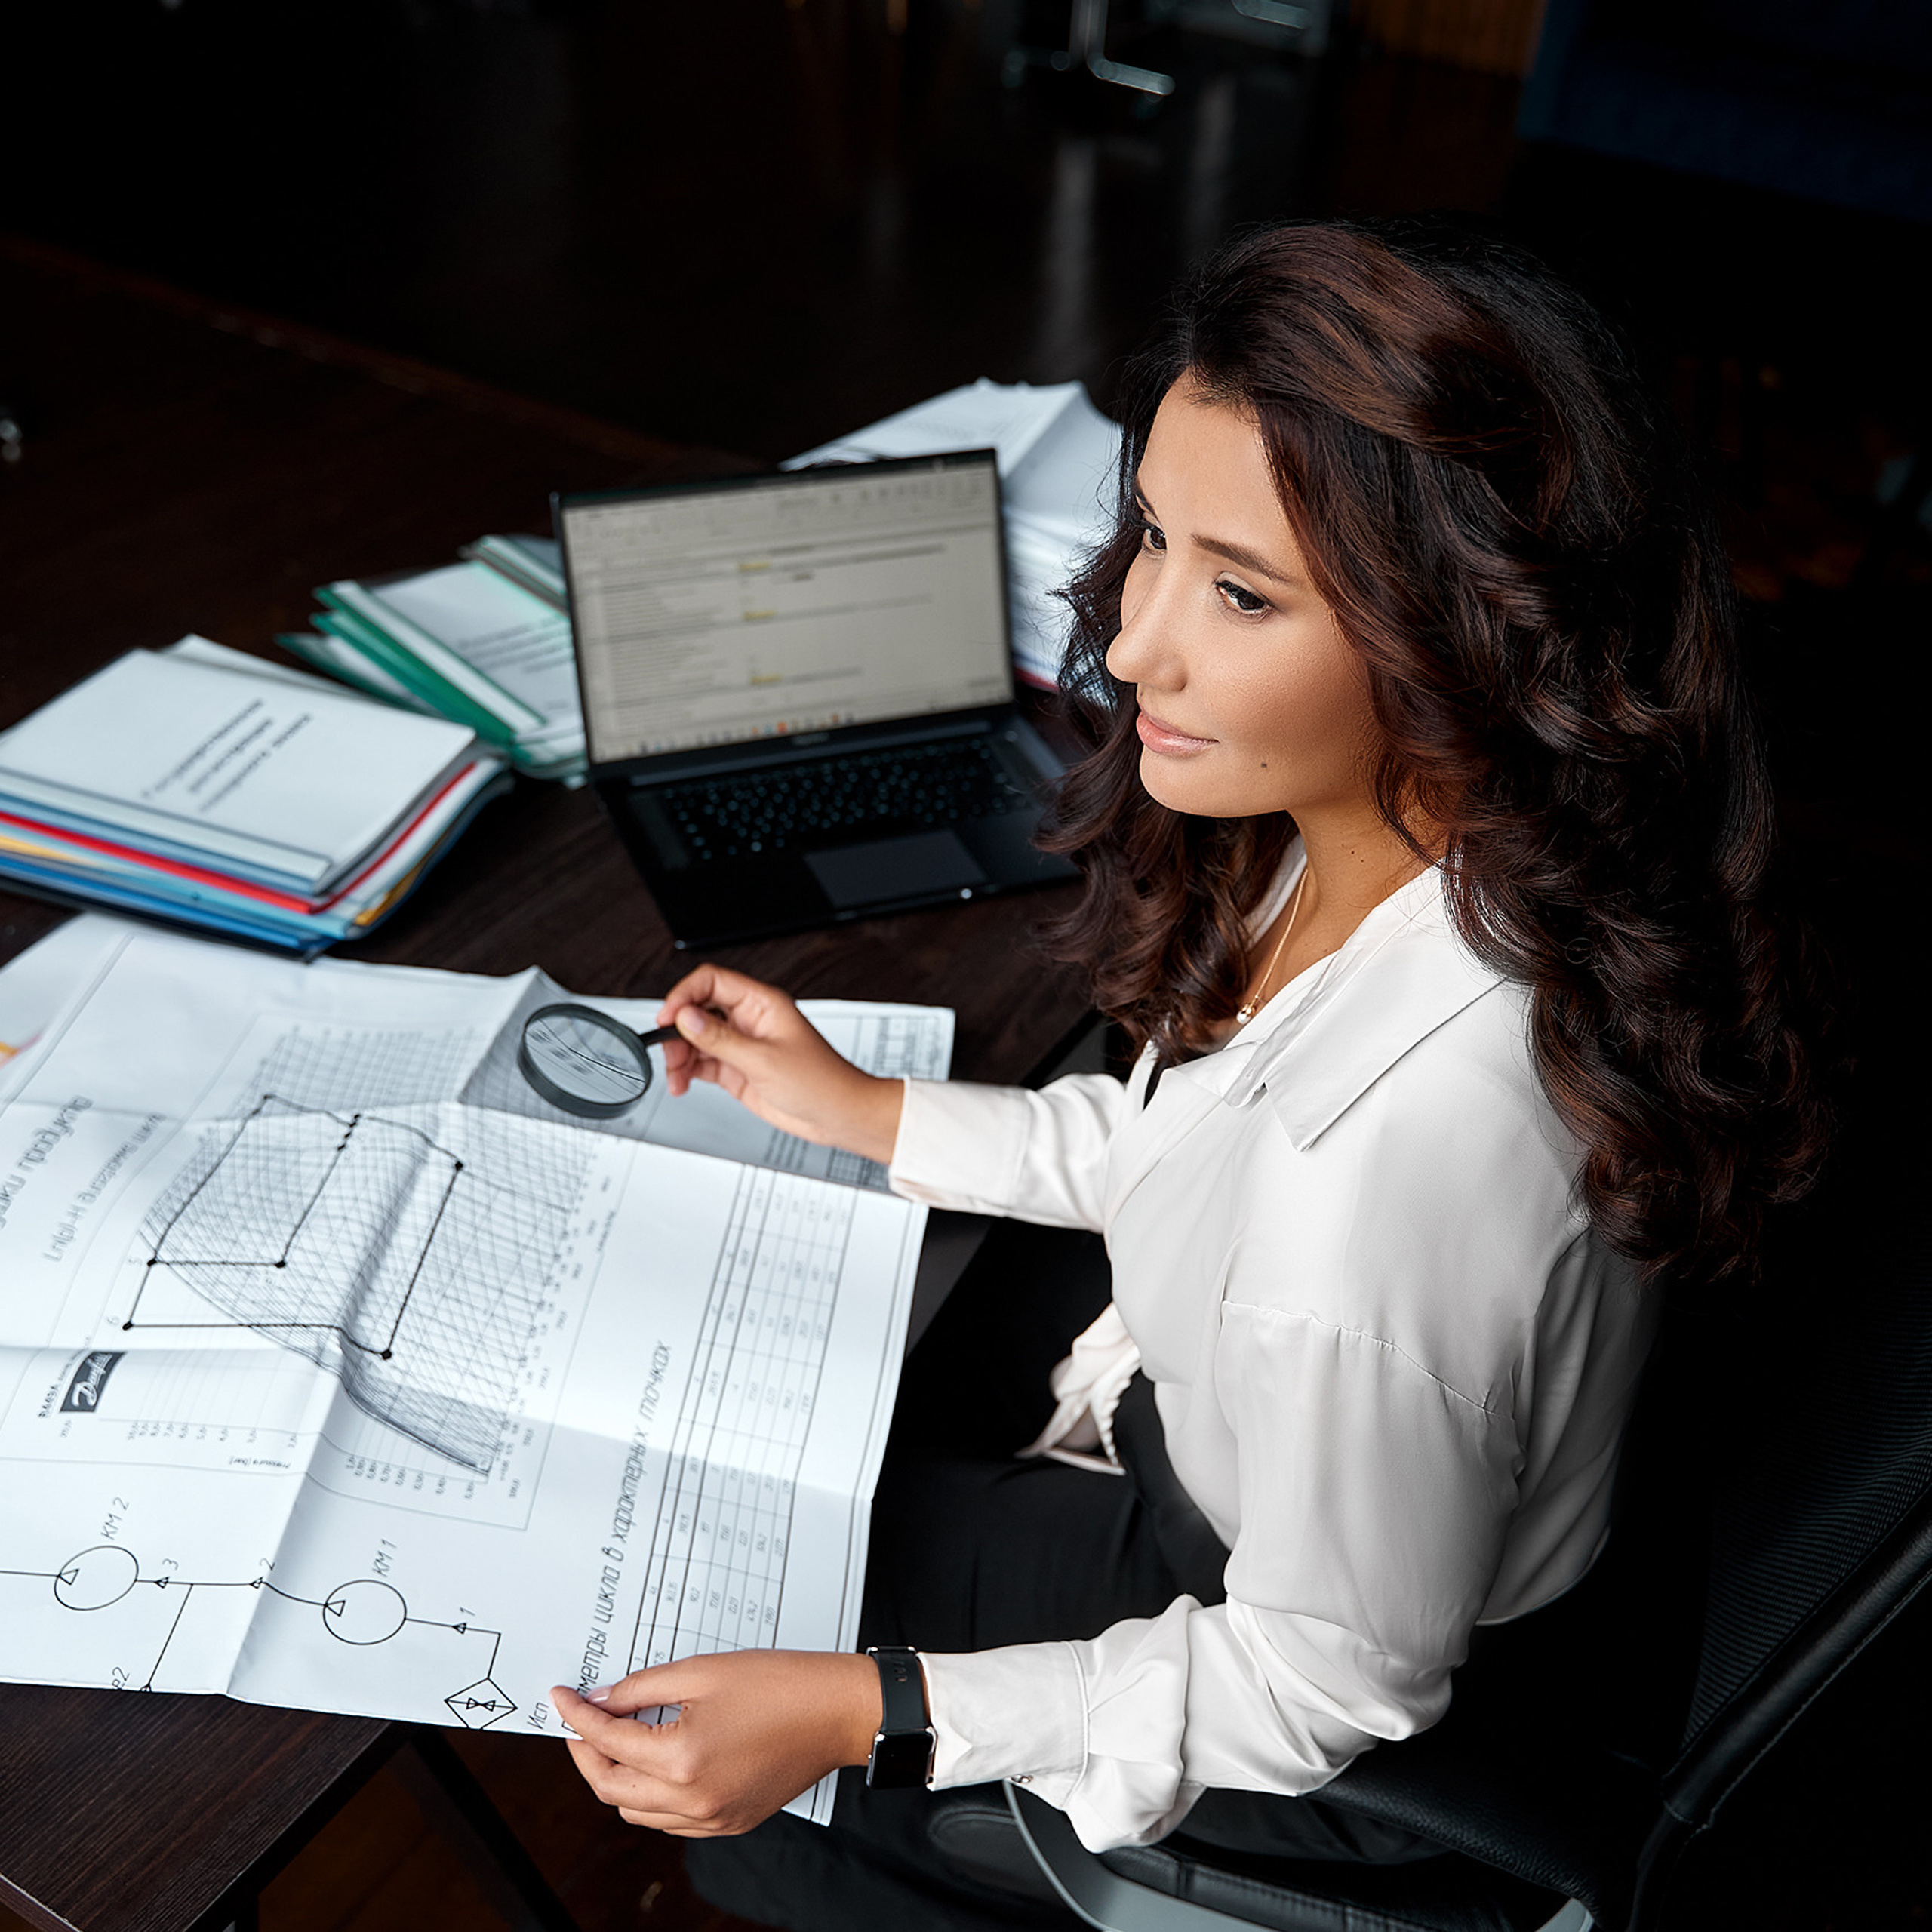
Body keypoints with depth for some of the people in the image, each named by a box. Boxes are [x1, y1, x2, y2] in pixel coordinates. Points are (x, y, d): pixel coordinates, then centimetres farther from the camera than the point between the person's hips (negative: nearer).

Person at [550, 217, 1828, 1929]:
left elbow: (1334, 1682, -26)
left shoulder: (1393, 1167, -44)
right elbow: (1204, 1147, 1)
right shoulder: (1358, 826, -19)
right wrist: (869, 1114, 2)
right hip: (1223, 1416, 7)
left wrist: (861, 1716, -25)